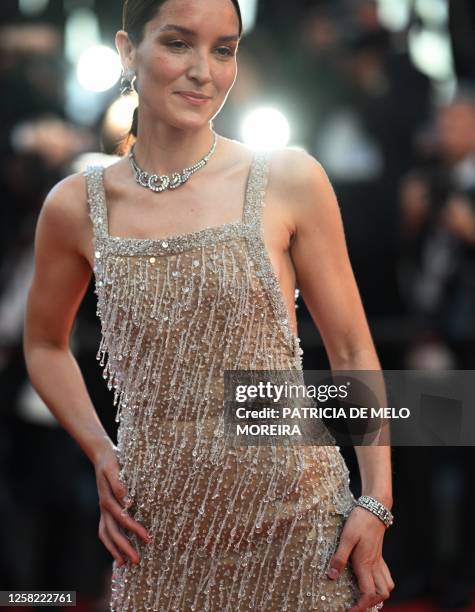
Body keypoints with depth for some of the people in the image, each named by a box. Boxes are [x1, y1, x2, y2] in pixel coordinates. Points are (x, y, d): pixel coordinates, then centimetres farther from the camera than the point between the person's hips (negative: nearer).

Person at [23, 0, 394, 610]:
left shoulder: (288, 181, -4)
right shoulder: (76, 206, 2)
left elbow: (351, 350, 1)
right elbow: (45, 346, 19)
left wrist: (376, 503, -5)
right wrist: (99, 451, 5)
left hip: (291, 513, -1)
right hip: (160, 531, 2)